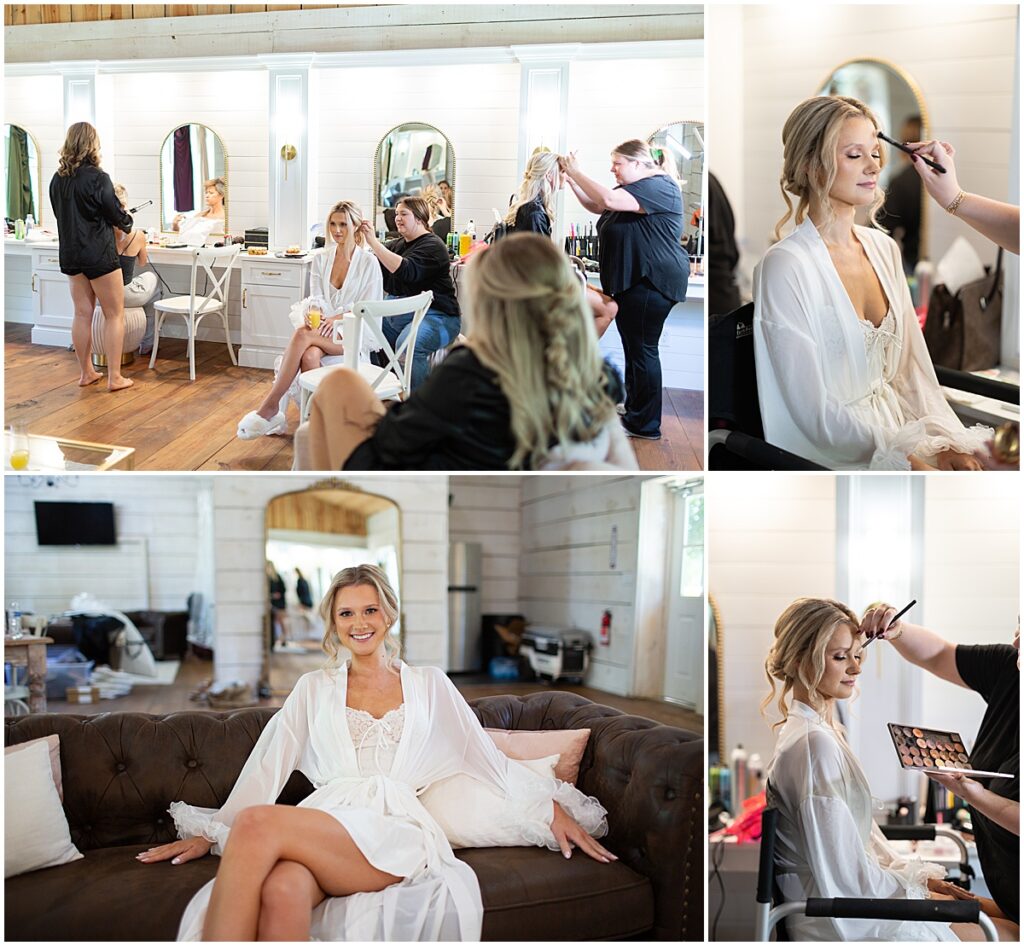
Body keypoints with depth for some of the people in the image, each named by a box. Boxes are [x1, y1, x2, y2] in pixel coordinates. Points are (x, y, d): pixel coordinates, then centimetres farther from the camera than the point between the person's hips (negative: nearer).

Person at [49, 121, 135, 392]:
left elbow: (61, 214, 13)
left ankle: (86, 372, 19)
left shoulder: (58, 179, 3)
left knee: (82, 313, 13)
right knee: (114, 315, 2)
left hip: (70, 254, 7)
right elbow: (117, 215, -10)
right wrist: (128, 219, 13)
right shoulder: (97, 178, -16)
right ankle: (114, 377, 2)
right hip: (99, 255, -6)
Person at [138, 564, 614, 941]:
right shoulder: (314, 688, 23)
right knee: (282, 890, -40)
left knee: (257, 825, -34)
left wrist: (557, 810, 12)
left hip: (396, 830, -2)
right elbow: (266, 766, 21)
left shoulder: (429, 684, 21)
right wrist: (211, 833, 14)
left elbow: (489, 757, 19)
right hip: (322, 820, 2)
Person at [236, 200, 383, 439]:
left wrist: (339, 318, -18)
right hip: (323, 328, 4)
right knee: (309, 355, -36)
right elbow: (316, 298, 9)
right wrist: (310, 312, -15)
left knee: (302, 335, -34)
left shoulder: (368, 262, 2)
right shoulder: (320, 259, 15)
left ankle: (270, 406, -32)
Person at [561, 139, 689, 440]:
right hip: (632, 280, 11)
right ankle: (633, 410, 27)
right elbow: (595, 205, 19)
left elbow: (608, 200, -27)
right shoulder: (632, 188, 17)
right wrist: (573, 181, 4)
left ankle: (646, 425, 1)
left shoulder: (659, 187, -16)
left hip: (652, 280, -11)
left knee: (642, 349, -6)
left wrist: (577, 173, -18)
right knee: (633, 347, 16)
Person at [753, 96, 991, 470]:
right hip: (834, 457, -7)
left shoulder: (884, 248, 9)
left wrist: (945, 442, -4)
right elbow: (814, 412, -16)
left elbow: (912, 365, 11)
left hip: (899, 434, 7)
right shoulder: (786, 266, -14)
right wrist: (907, 461, -18)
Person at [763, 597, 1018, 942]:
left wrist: (915, 876, 7)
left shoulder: (814, 729, 9)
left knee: (1001, 913, 10)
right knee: (1005, 934, -4)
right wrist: (915, 889, -7)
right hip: (839, 924, -9)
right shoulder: (814, 744, -23)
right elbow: (848, 879, -21)